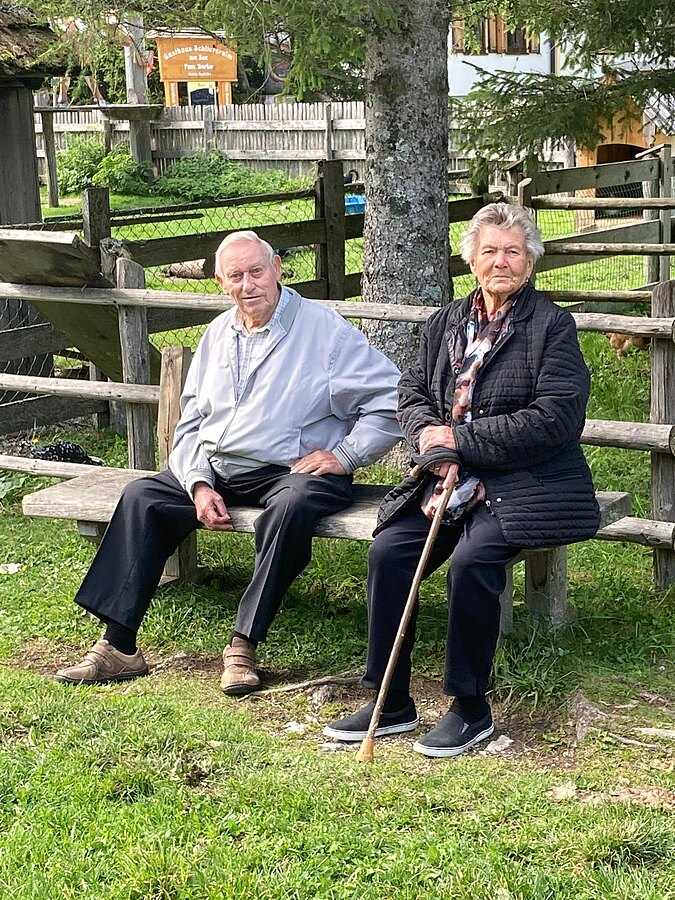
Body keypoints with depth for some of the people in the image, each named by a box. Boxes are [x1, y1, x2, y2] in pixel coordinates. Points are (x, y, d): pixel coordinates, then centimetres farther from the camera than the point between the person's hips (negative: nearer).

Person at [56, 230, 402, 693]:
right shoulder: (218, 334, 15)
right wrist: (198, 484, -4)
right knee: (142, 496, -13)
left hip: (291, 469, -5)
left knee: (293, 505, -38)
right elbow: (190, 423, 13)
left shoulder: (325, 329, -3)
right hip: (215, 469, 6)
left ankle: (244, 646, -31)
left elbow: (392, 399, -6)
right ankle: (119, 647, -14)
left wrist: (345, 455, -14)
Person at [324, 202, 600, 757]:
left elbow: (558, 417, -13)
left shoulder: (552, 326, -3)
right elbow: (412, 390, 19)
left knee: (472, 560, -31)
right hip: (453, 480, 6)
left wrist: (460, 438, -13)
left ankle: (472, 709, -13)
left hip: (523, 483, -5)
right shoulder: (446, 323, 16)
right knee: (388, 552, -16)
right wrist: (427, 434, -7)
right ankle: (392, 705, -4)